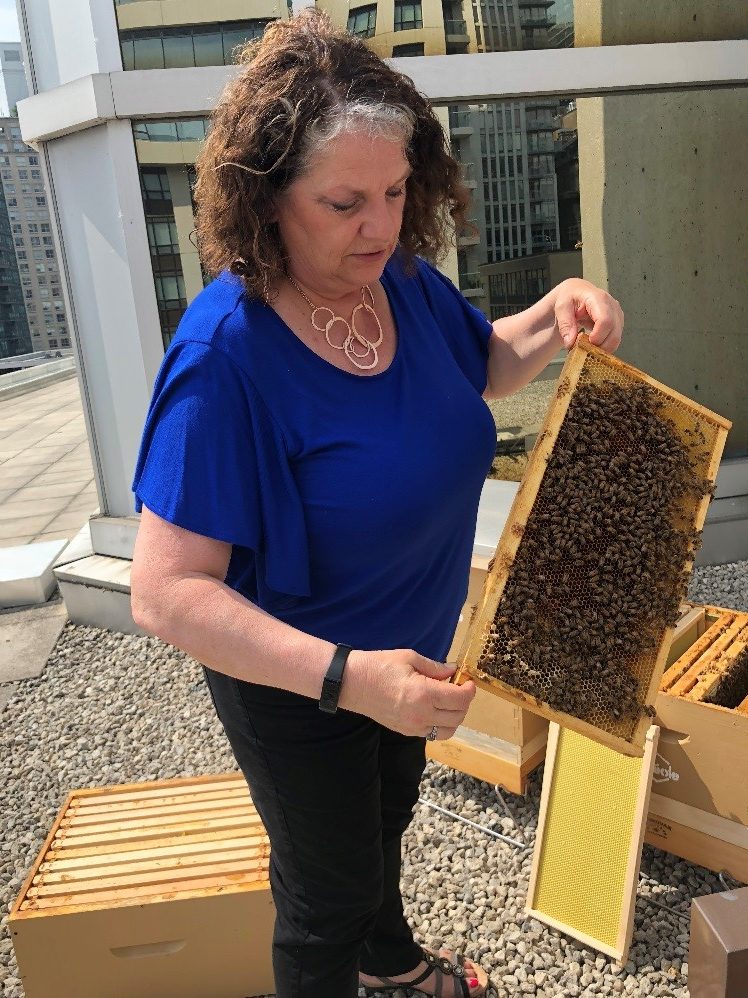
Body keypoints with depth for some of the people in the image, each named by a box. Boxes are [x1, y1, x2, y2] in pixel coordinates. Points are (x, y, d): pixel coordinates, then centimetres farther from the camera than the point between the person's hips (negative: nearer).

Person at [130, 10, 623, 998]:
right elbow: (168, 592, -34)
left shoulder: (405, 279, -13)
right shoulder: (225, 353, -34)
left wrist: (557, 317, -13)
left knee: (387, 815, 35)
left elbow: (482, 366, 7)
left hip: (408, 656, 8)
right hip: (297, 687, -8)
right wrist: (347, 677, -42)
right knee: (328, 890, 19)